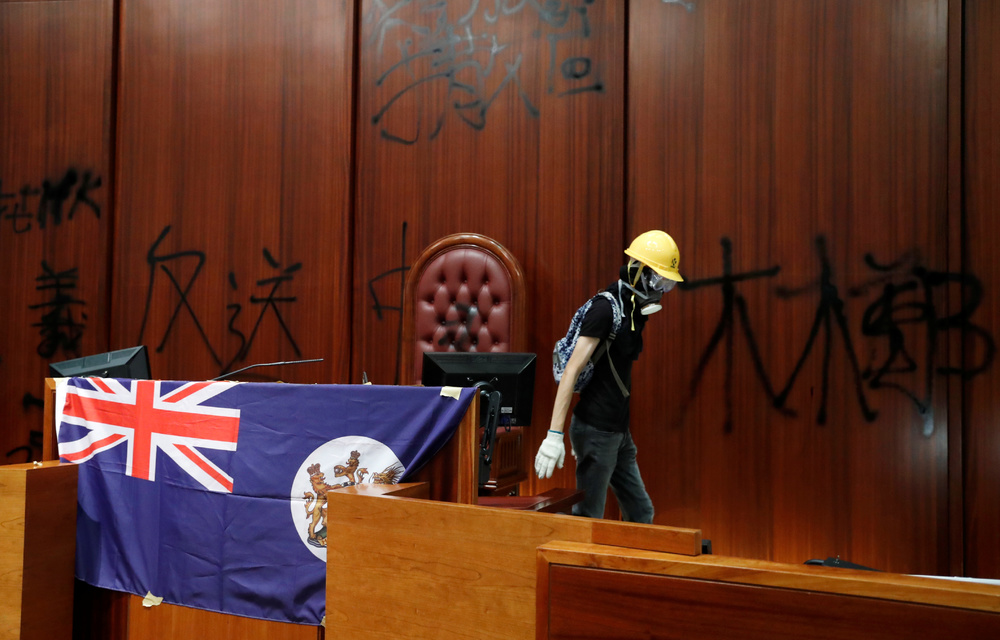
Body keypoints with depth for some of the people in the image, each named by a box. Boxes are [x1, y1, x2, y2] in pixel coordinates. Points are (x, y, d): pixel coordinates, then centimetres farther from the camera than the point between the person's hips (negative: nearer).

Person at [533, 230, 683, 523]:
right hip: (596, 430, -9)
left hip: (618, 430, 9)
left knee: (641, 513, 15)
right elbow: (572, 370, -22)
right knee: (588, 519, 0)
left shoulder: (635, 310, 11)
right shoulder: (605, 308, -17)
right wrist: (554, 434, -27)